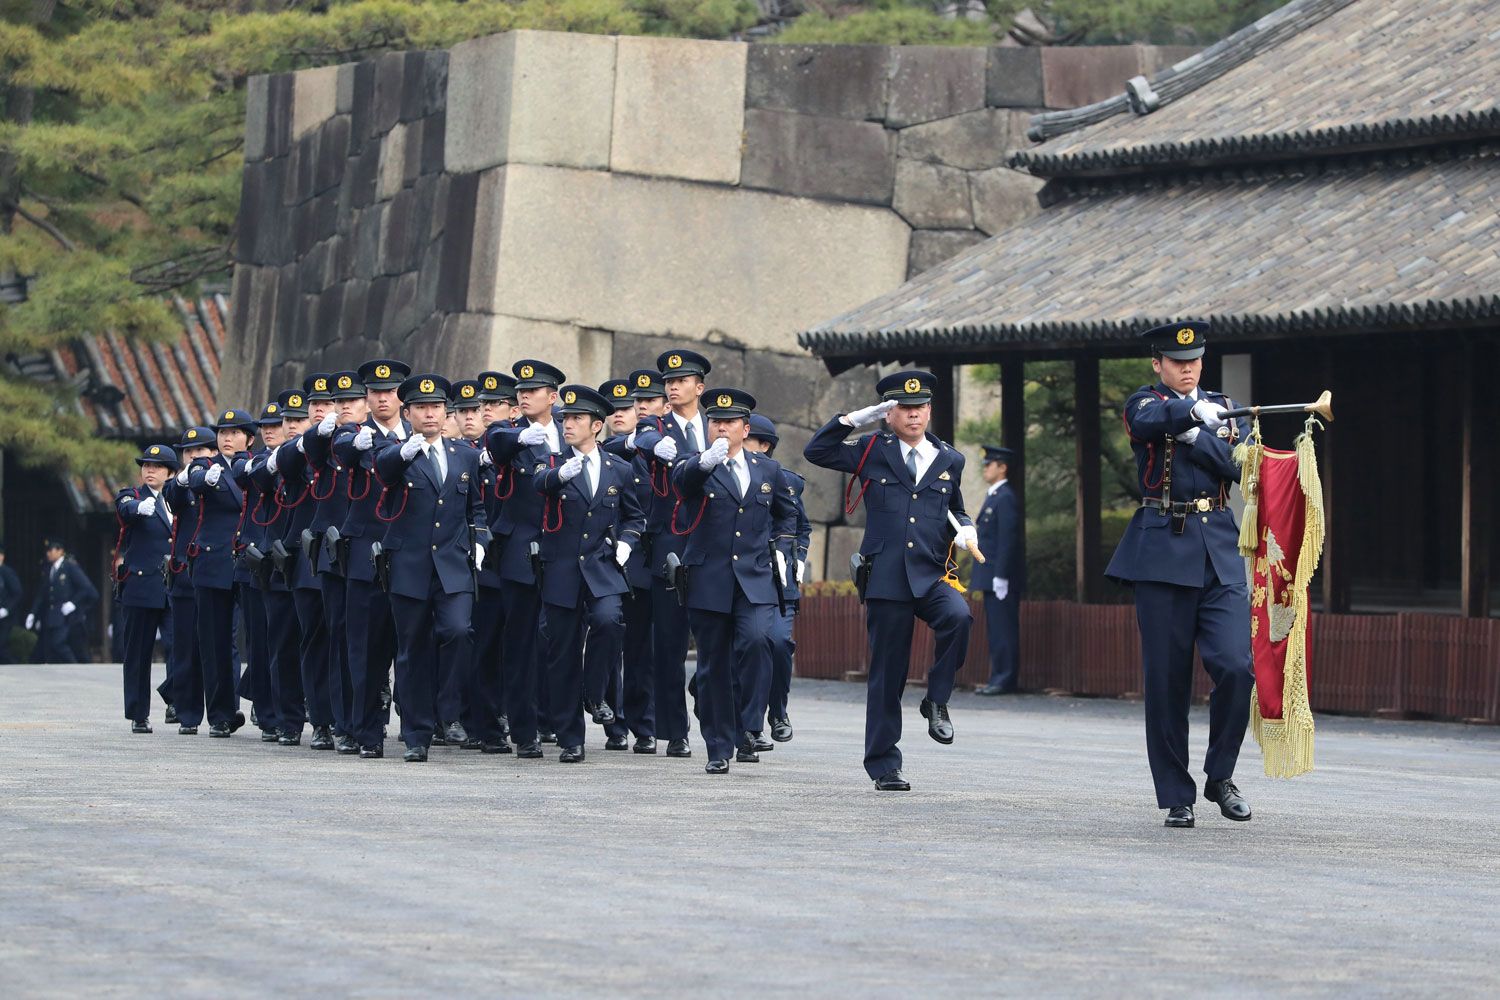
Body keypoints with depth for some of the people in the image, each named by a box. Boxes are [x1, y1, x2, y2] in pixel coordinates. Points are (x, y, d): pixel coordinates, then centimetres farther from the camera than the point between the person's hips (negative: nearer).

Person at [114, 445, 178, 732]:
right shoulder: (133, 496, 4)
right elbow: (125, 510, -21)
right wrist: (139, 507, -43)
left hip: (177, 587, 3)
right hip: (141, 587, -3)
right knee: (138, 653, 0)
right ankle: (139, 715, 5)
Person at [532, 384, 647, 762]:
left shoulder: (620, 470, 8)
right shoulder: (554, 462, 2)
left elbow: (635, 516, 21)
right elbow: (539, 482, -22)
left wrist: (625, 542, 0)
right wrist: (560, 474, -45)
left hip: (603, 567, 0)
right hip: (562, 571, 0)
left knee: (608, 619, -28)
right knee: (562, 656, 1)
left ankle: (594, 695, -3)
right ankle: (569, 739, 11)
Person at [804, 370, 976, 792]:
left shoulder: (949, 460, 14)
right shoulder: (872, 451, 8)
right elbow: (816, 451, 4)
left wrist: (964, 529, 7)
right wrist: (854, 419, -2)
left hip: (932, 575, 1)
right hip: (886, 579, -1)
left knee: (958, 616, -31)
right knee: (887, 674, 1)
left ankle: (937, 701, -11)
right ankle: (883, 766, 9)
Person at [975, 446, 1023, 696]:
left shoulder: (1006, 498, -13)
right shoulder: (993, 497, 18)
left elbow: (1008, 539, -19)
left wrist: (1000, 577, -21)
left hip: (1002, 577, -10)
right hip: (991, 576, 10)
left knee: (1004, 630, -7)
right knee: (995, 629, 11)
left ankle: (1006, 681, -6)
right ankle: (998, 679, 15)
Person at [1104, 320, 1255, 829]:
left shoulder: (1224, 409, 15)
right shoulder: (1144, 404, 5)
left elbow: (1239, 467, 0)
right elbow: (1149, 422, -22)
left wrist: (1196, 436, -12)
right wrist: (1193, 411, -40)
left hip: (1219, 553, 2)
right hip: (1162, 552, -2)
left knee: (1236, 667, -11)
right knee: (1166, 680, -1)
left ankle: (1220, 776, 8)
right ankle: (1176, 796, 8)